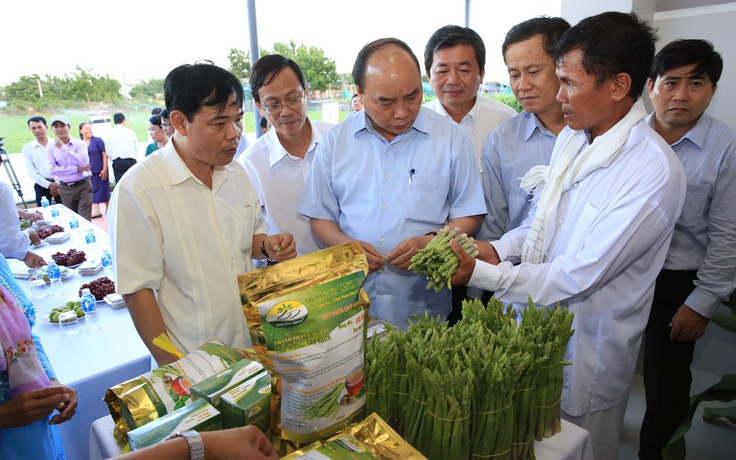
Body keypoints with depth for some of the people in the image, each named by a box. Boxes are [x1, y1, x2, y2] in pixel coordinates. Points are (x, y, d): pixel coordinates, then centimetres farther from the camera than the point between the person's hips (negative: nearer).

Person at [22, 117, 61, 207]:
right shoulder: (27, 148, 6)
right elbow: (31, 171, 1)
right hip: (42, 185, 1)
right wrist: (49, 185, -10)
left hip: (59, 184, -1)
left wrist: (58, 184, -12)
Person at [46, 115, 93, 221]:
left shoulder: (80, 144, -3)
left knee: (85, 220, -6)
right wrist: (77, 168, -15)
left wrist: (63, 148, -21)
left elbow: (83, 162, -19)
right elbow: (52, 169, -9)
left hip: (83, 186, -2)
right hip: (65, 188, 3)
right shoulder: (50, 147, 1)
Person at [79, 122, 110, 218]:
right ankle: (96, 210, 15)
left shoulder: (98, 140, -4)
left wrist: (105, 169, -11)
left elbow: (104, 155, -6)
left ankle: (108, 208, 19)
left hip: (100, 171, -3)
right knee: (93, 192, 8)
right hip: (87, 173, 3)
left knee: (103, 191, 4)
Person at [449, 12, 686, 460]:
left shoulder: (655, 172, -25)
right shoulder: (572, 137, 0)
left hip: (584, 351, -6)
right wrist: (497, 249, -8)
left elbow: (577, 277, -26)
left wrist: (479, 272, -26)